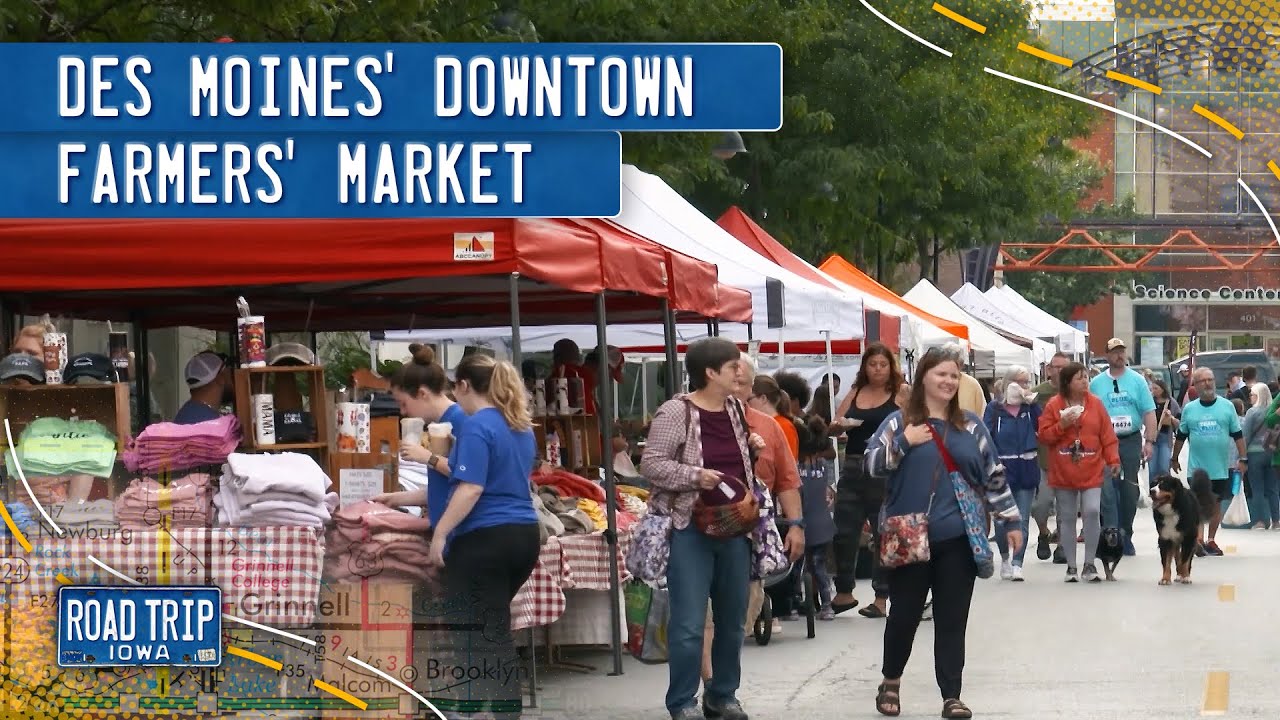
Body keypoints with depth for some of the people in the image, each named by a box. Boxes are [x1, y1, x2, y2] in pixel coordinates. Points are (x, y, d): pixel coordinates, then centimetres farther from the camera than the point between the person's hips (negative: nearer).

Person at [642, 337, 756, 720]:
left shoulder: (736, 409, 10)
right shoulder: (675, 412, -11)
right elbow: (651, 464, -14)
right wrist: (695, 476, -23)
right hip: (691, 529, -7)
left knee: (732, 620, 12)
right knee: (689, 623, -7)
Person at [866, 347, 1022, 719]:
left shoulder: (971, 426, 9)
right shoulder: (899, 422, 2)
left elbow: (993, 476, 13)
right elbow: (872, 465, -4)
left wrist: (1012, 520, 11)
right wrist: (904, 443, -16)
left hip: (957, 539, 2)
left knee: (952, 620, 2)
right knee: (904, 614, 6)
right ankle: (890, 683, 28)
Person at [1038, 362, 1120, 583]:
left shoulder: (1095, 404, 3)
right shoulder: (1054, 405, 0)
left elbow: (1107, 435, 3)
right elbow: (1044, 436, 0)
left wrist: (1113, 459, -5)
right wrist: (1062, 425, -14)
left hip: (1091, 471, 0)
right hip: (1063, 473, 0)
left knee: (1092, 512, -14)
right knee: (1067, 518, 6)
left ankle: (1090, 564, -4)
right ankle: (1071, 566, 16)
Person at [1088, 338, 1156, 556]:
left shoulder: (1137, 381, 5)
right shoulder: (1096, 384, 6)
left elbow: (1149, 413, 3)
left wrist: (1150, 441, -6)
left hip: (1131, 441, 1)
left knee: (1129, 491, 5)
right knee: (1107, 491, -10)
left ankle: (1126, 537, 14)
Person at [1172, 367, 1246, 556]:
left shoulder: (1226, 406, 2)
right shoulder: (1189, 409, 3)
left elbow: (1238, 435, 4)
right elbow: (1181, 436, 14)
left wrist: (1243, 459, -1)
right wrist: (1174, 459, 18)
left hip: (1221, 467, 1)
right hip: (1197, 467, -1)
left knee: (1216, 503, 8)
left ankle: (1211, 540, 17)